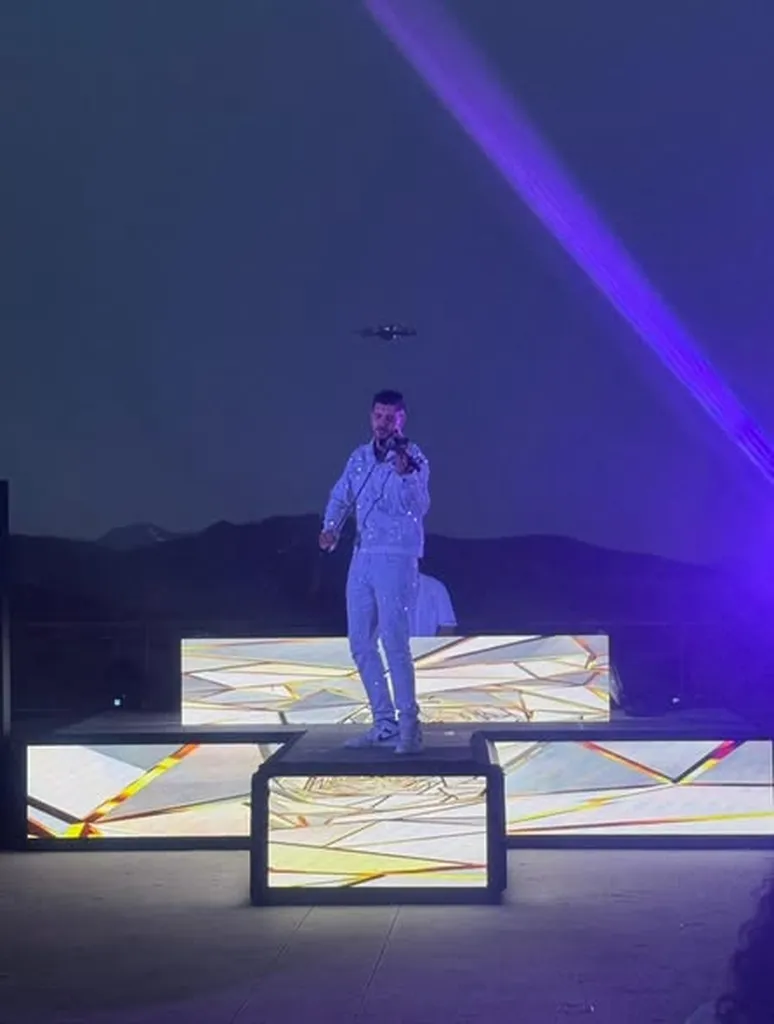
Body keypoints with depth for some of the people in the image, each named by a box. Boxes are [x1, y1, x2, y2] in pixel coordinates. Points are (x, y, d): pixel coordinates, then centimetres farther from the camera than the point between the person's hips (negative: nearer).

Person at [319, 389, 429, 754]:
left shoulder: (414, 458, -9)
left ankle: (409, 726, -6)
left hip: (397, 557, -7)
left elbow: (418, 507, -22)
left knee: (394, 641, -13)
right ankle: (384, 724, 16)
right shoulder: (360, 457, 10)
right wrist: (331, 528, -1)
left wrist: (404, 473, -38)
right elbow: (341, 496, 18)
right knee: (361, 643, 8)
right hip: (362, 556, 7)